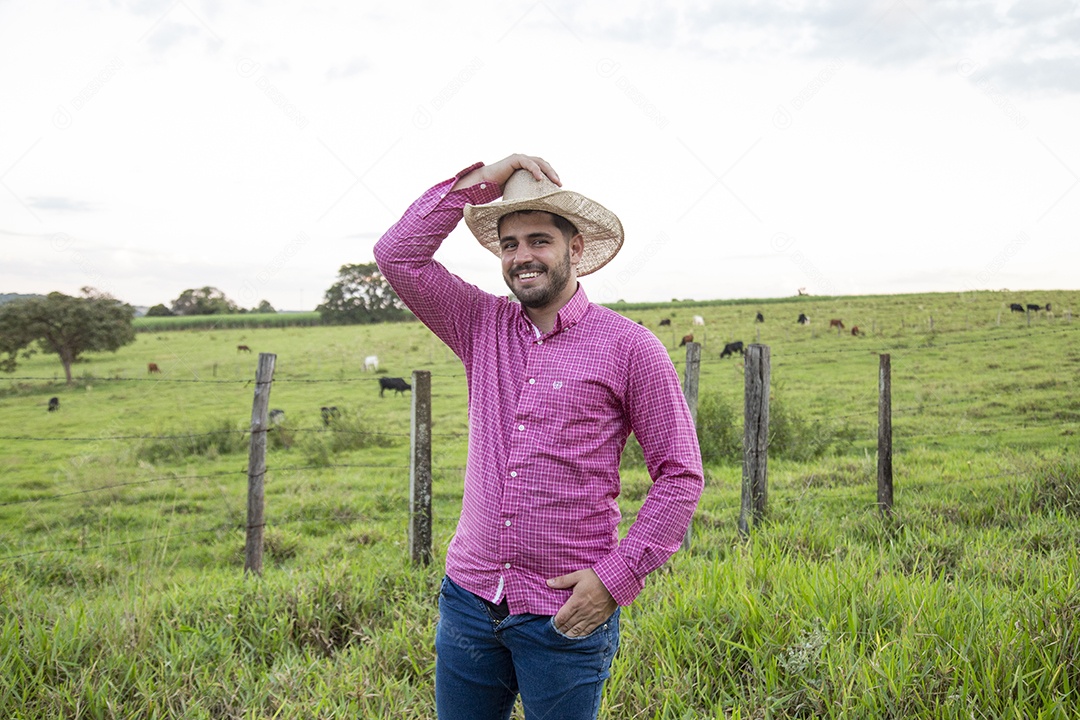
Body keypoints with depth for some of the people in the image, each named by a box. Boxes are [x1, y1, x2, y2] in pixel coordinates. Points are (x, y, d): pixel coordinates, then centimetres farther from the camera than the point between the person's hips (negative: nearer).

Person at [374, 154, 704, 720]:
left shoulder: (628, 347, -6)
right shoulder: (481, 326, 6)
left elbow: (680, 474, -5)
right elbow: (398, 254, -1)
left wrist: (617, 574, -12)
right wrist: (483, 180, -5)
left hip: (565, 614, -3)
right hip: (469, 596, 4)